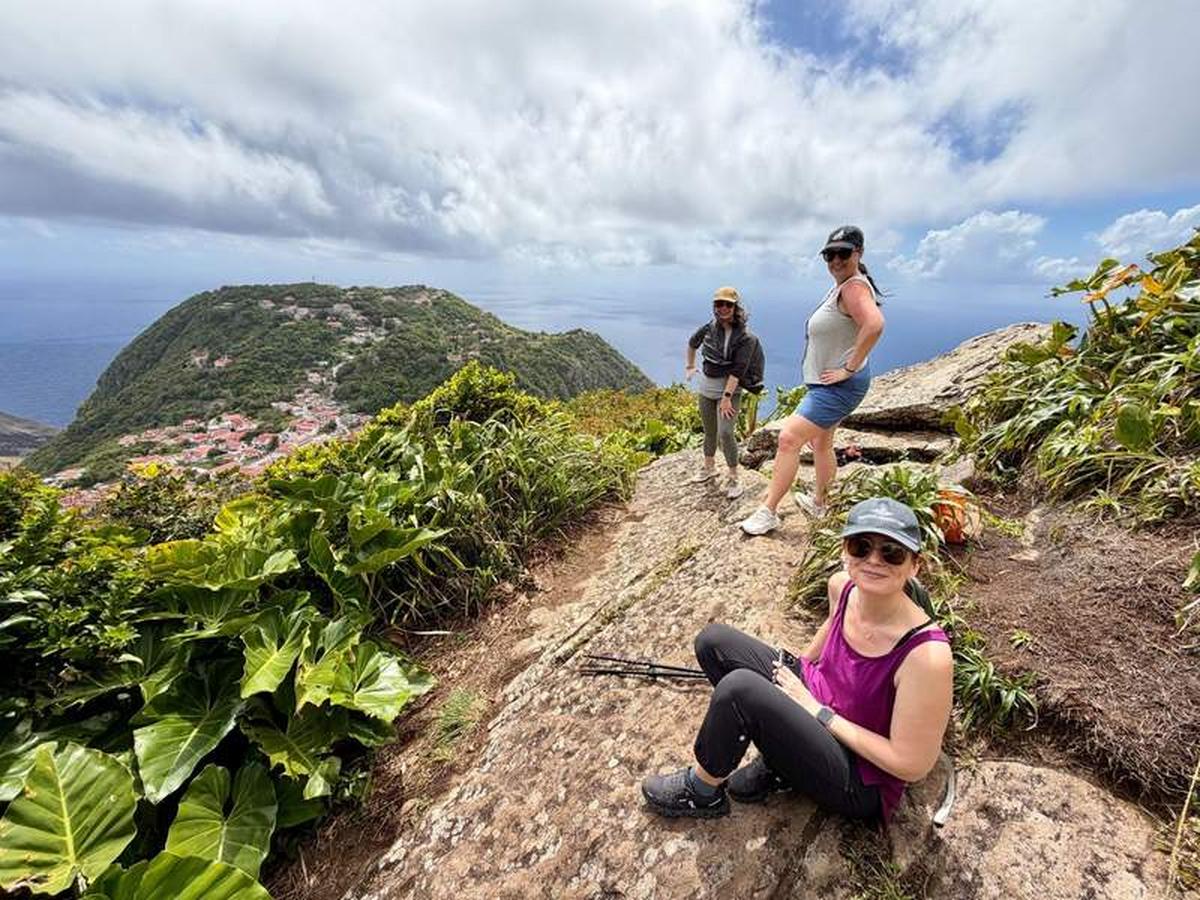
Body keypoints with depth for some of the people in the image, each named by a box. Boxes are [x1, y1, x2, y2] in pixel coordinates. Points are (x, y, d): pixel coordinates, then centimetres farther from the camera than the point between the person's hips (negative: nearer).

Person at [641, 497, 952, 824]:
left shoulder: (927, 655, -30)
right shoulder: (843, 586, -13)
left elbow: (912, 765, -21)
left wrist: (819, 710, -19)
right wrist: (796, 667, 7)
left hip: (860, 782, -6)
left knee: (740, 687, -31)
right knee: (713, 641, -3)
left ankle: (702, 791, -1)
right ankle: (778, 762, 3)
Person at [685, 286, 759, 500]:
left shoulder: (746, 337, -12)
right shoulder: (710, 327, 1)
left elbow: (737, 370, -19)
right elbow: (692, 343, 22)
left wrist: (726, 397, -23)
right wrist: (689, 366, 24)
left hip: (729, 388, -5)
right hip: (705, 385, 5)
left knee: (725, 432, -15)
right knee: (709, 431, 15)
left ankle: (732, 478, 0)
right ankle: (709, 468, 35)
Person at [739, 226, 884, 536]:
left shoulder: (854, 287, -19)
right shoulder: (840, 285, 13)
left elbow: (874, 324, -37)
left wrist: (849, 368, -30)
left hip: (838, 386, -11)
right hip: (827, 384, 11)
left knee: (788, 439, -15)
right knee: (821, 442, 22)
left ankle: (768, 512, -7)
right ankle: (818, 504, 41)